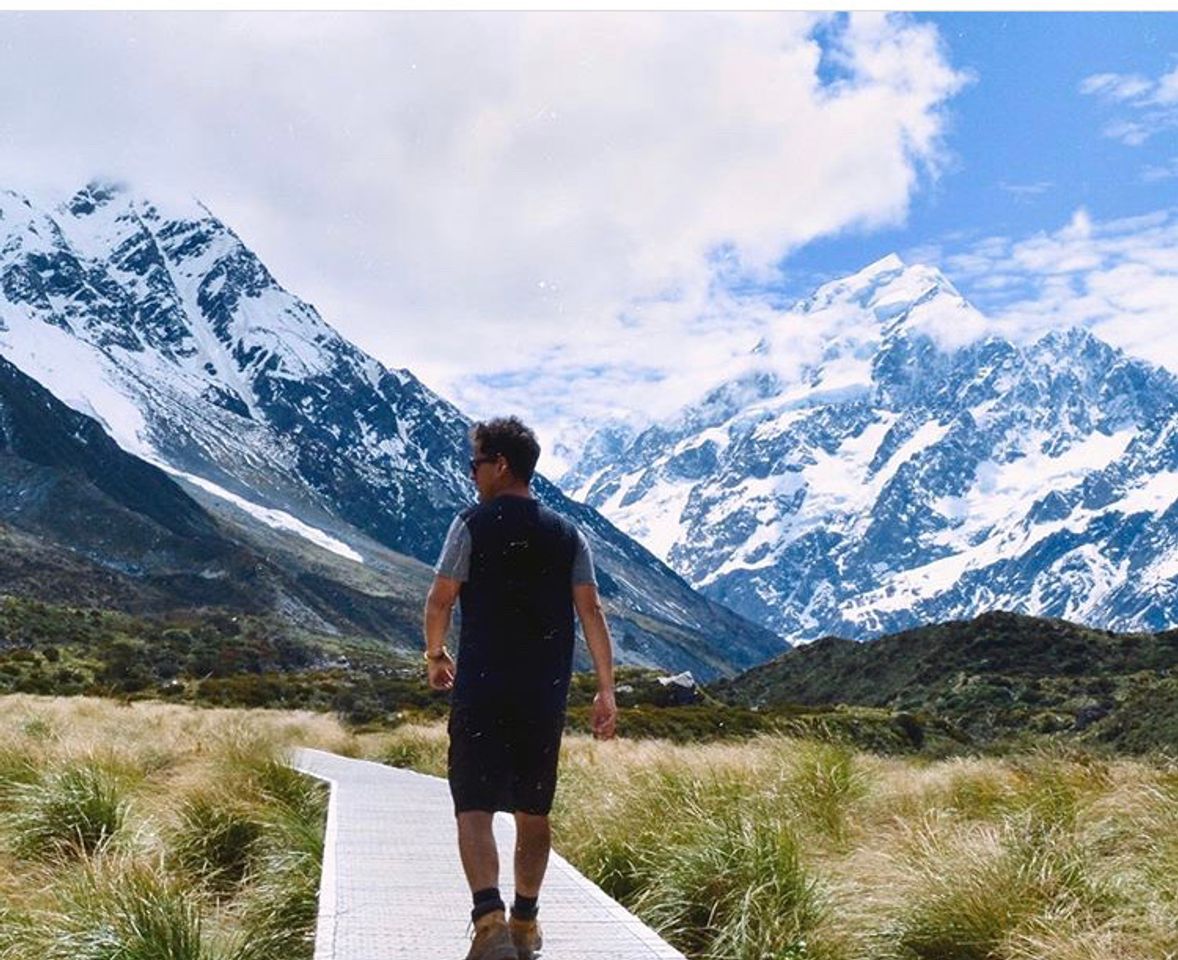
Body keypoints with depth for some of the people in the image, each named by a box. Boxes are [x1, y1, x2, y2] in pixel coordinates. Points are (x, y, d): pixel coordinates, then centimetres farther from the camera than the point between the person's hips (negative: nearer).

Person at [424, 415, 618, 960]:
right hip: (545, 695, 4)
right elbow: (591, 612, 1)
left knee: (475, 807, -4)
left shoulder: (473, 525, -4)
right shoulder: (567, 535, 7)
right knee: (532, 810, 15)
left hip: (481, 689, -4)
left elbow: (440, 599, -4)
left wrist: (435, 656, 14)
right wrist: (606, 691, 1)